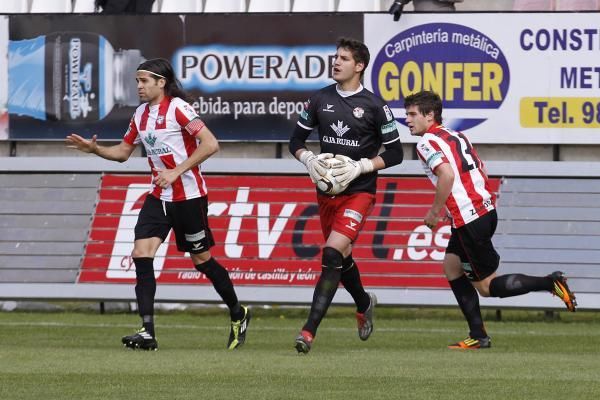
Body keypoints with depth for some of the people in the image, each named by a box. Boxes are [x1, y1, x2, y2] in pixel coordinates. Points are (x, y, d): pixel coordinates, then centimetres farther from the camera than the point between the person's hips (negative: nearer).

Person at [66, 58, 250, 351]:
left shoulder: (178, 108, -14)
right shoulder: (141, 114, 9)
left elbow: (210, 144, -21)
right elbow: (123, 152, 21)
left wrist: (176, 172, -23)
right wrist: (94, 149, 2)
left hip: (189, 196, -7)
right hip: (159, 197, 7)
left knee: (202, 259, 4)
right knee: (141, 255, -10)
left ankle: (238, 315, 27)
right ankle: (147, 332, -13)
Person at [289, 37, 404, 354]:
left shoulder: (373, 106, -6)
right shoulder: (320, 100, 5)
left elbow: (395, 153, -2)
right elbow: (296, 140, 13)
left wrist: (360, 167, -14)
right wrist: (309, 160, -9)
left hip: (359, 192, -5)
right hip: (327, 192, 5)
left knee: (332, 254, -19)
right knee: (341, 256, 18)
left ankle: (310, 330, -23)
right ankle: (364, 304, 48)